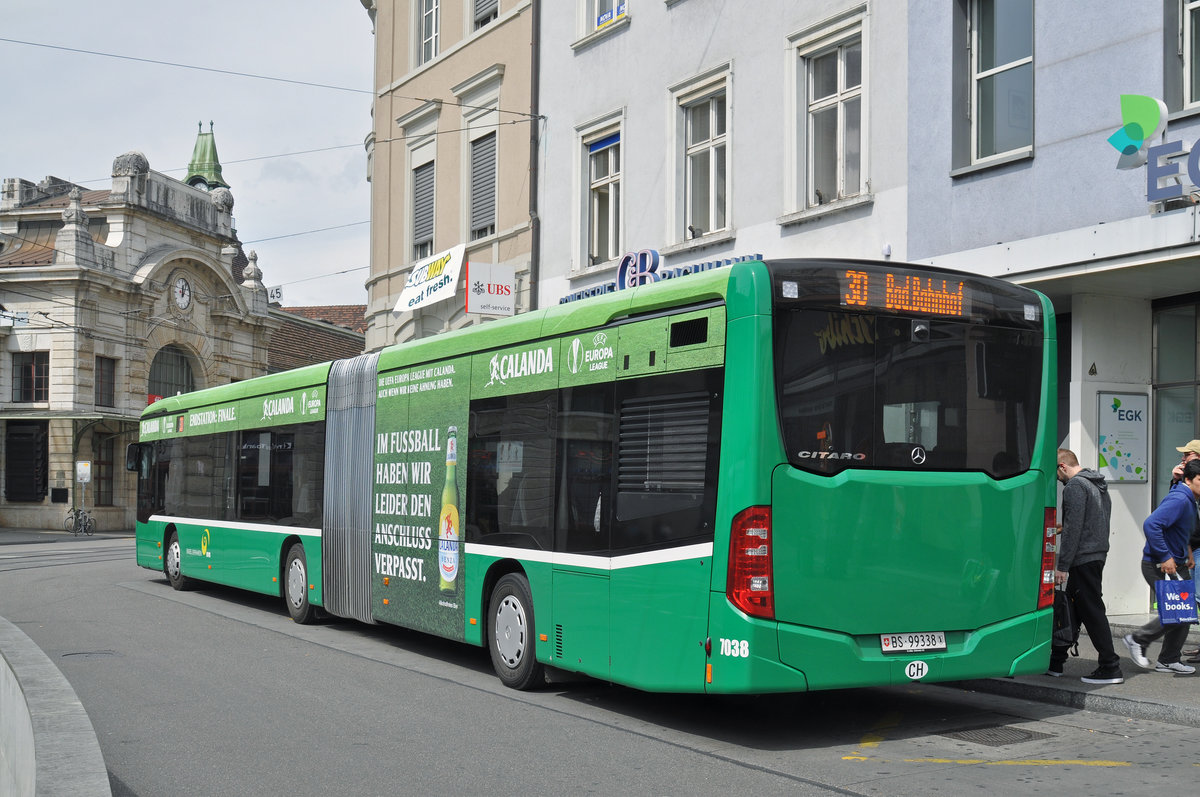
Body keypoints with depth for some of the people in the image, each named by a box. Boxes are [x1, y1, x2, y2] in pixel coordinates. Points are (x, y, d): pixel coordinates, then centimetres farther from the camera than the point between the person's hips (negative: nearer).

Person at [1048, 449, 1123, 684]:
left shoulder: (1074, 486, -14)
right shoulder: (1099, 485, 17)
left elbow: (1072, 528, -19)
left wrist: (1062, 566, -17)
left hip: (1083, 559, -10)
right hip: (1099, 554, 10)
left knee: (1092, 611, -6)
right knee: (1072, 610, 14)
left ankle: (1110, 668, -4)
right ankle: (1055, 662, 20)